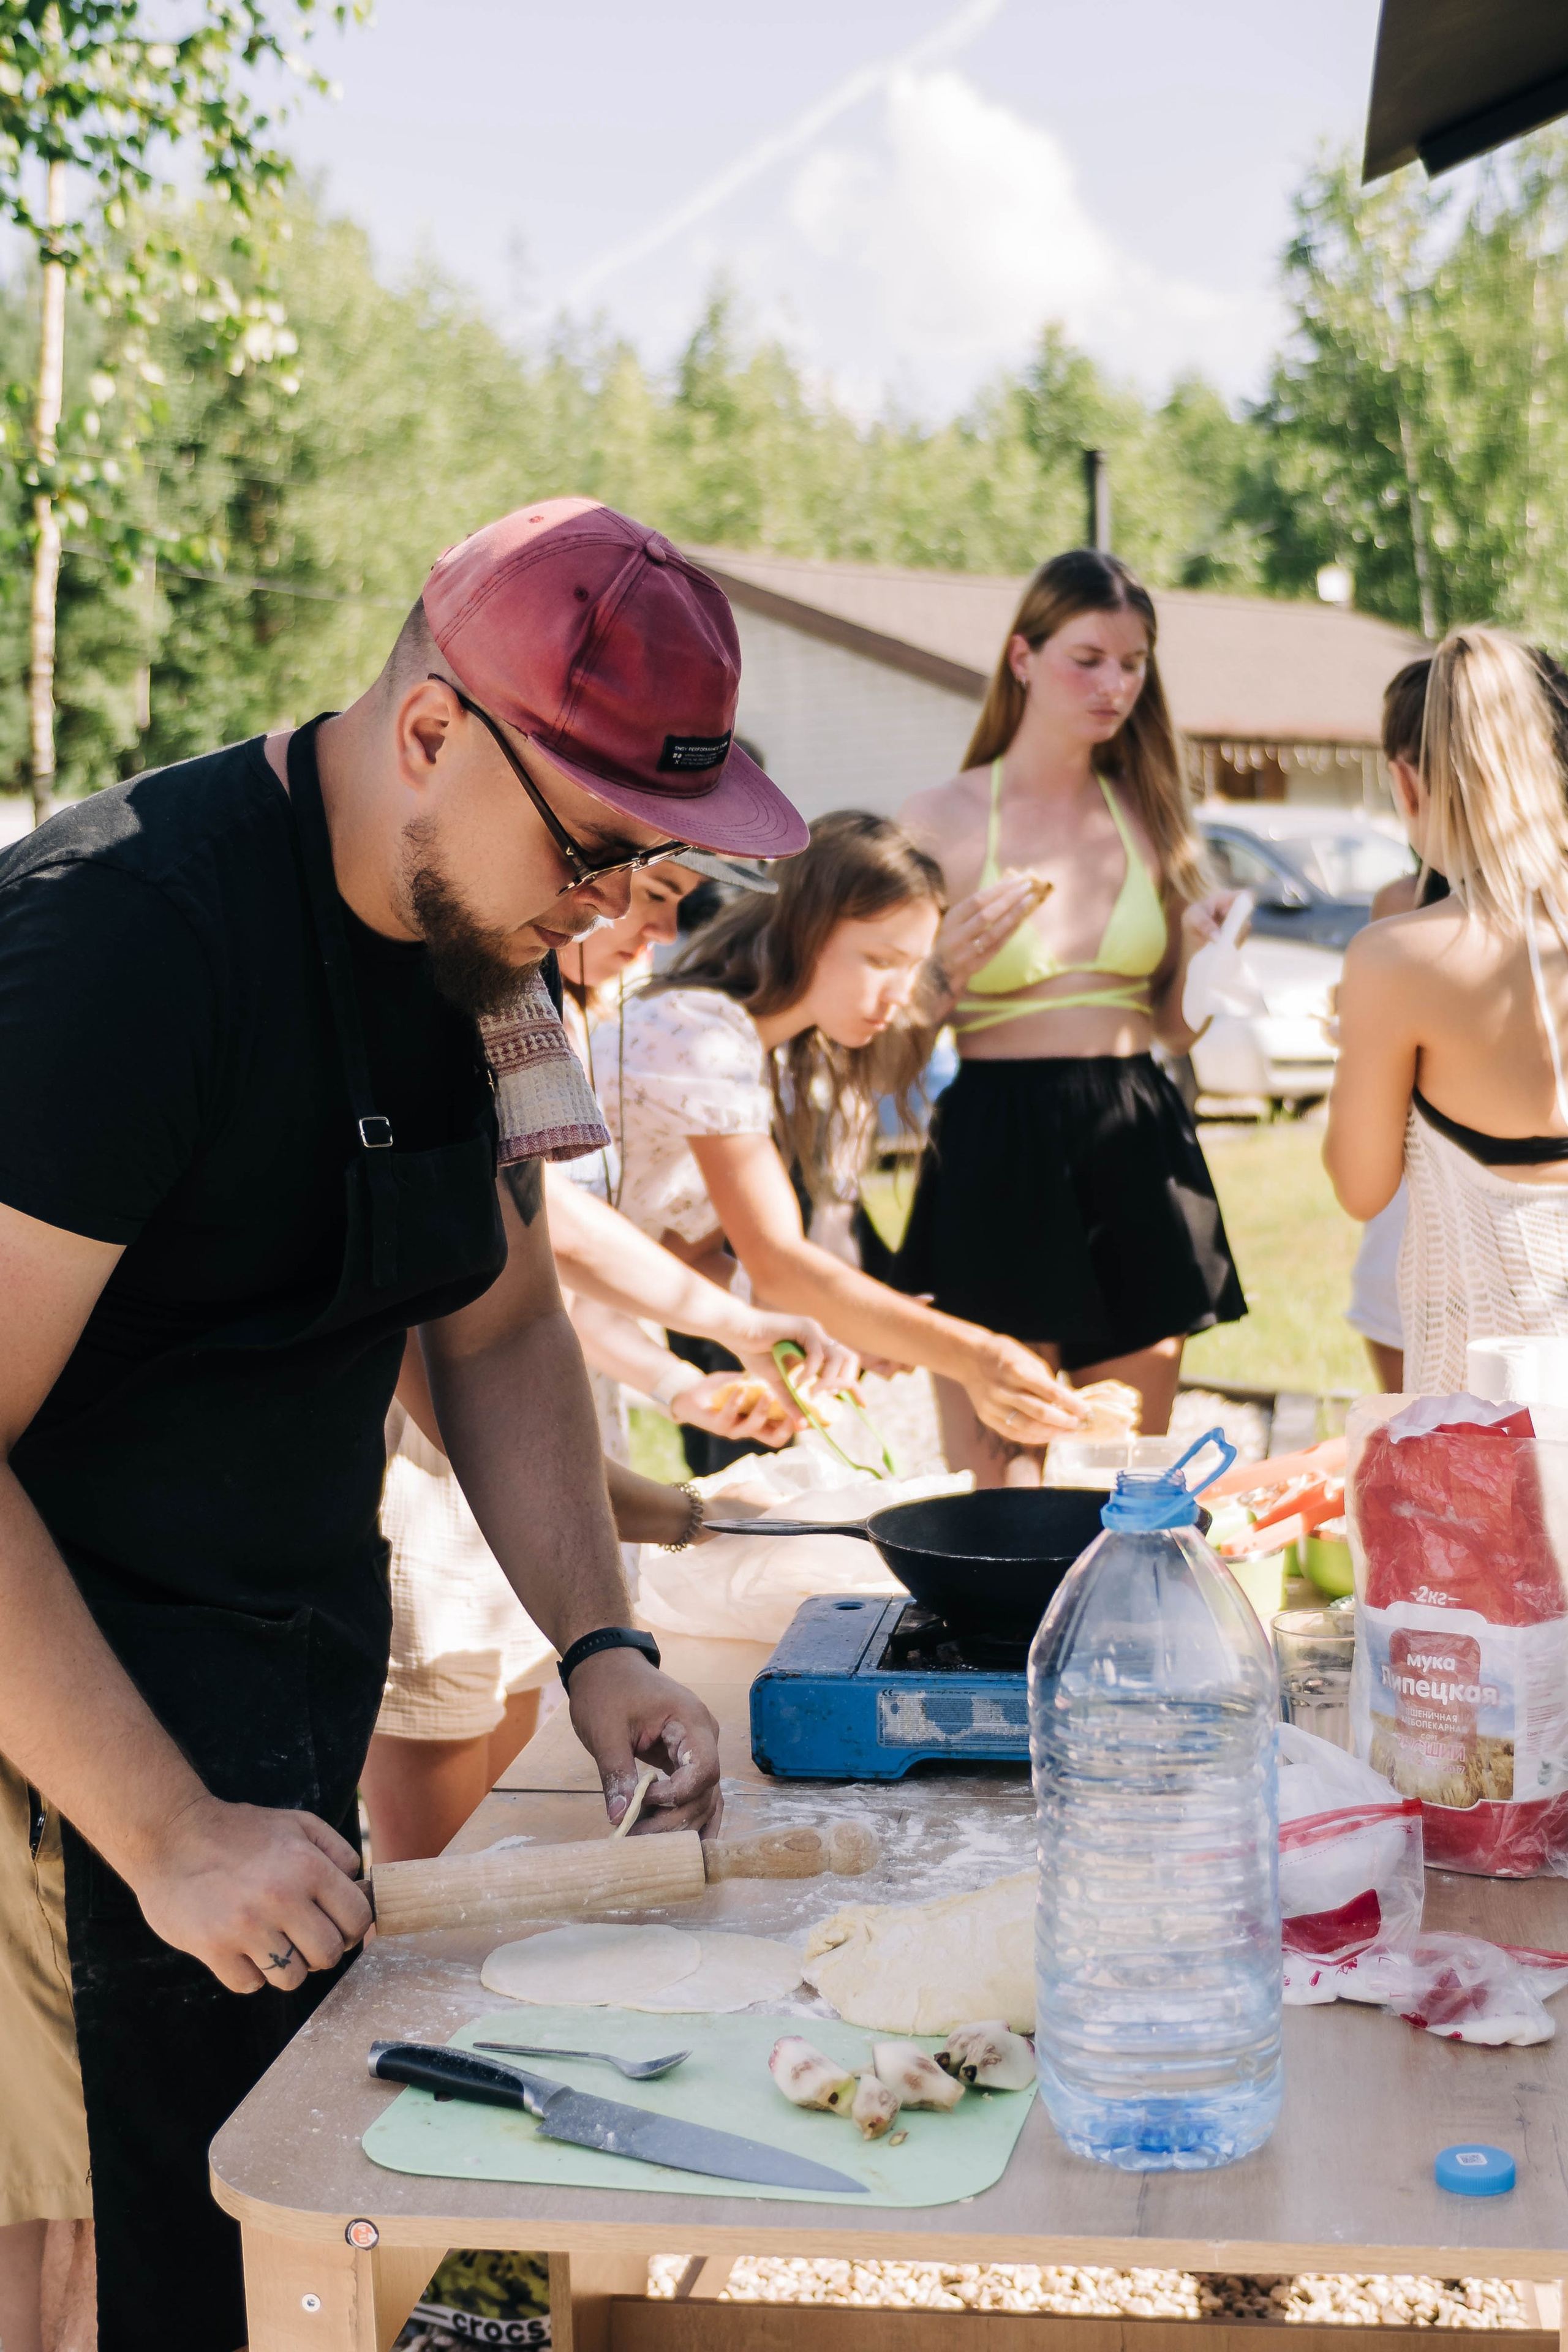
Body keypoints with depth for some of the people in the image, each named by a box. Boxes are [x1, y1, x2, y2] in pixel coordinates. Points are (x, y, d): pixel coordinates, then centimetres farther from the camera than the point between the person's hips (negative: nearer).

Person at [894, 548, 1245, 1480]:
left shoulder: (1147, 814, 11)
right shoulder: (945, 819, 0)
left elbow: (1175, 1025, 15)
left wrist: (1202, 949, -3)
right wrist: (953, 965, -17)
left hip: (1137, 1156, 4)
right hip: (998, 1158, -4)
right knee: (995, 1492, -3)